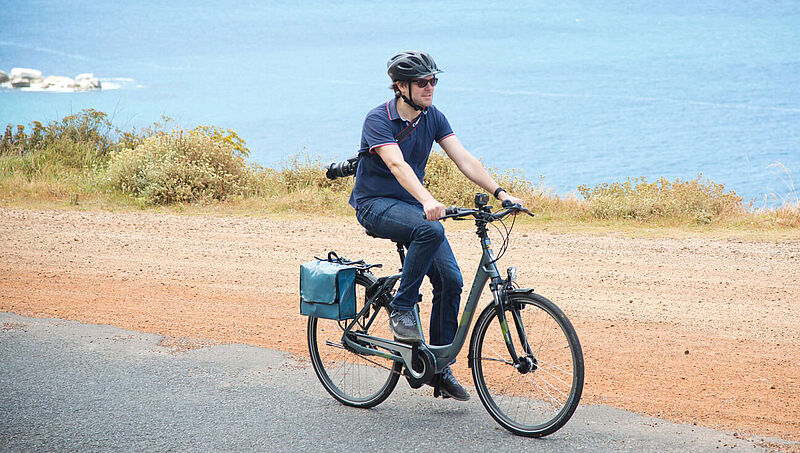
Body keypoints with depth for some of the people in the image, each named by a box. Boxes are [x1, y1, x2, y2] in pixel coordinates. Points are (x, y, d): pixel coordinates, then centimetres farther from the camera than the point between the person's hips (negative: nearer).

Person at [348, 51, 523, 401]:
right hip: (375, 204, -6)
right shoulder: (379, 120, -19)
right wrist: (428, 201, -51)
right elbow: (397, 165, -35)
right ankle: (401, 308, -20)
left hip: (412, 204, 6)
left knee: (450, 279, -7)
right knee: (431, 229, -36)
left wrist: (500, 193, -19)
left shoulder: (433, 118, 0)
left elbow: (464, 159, -6)